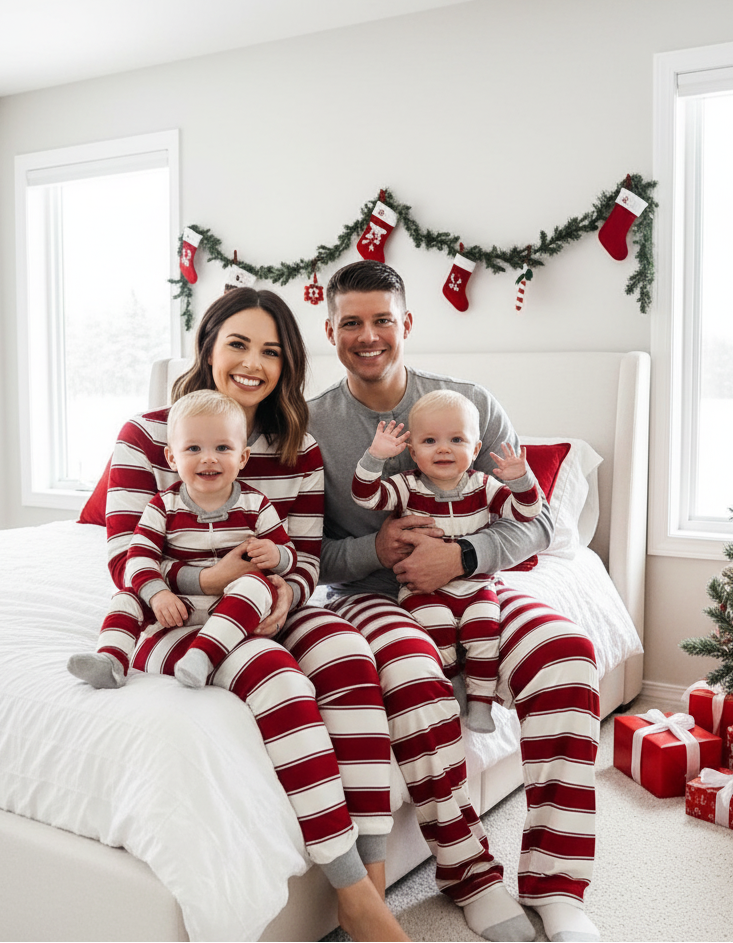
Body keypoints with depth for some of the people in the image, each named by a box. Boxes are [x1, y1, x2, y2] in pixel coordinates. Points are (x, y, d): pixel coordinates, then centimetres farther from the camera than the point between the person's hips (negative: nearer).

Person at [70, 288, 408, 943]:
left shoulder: (300, 452, 9)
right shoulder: (146, 436, -2)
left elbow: (305, 560, 6)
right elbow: (126, 562, -8)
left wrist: (285, 591, -19)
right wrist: (210, 579, -26)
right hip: (167, 619, -3)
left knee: (345, 649, -29)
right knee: (272, 672, -34)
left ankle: (374, 876, -28)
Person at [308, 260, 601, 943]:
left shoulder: (471, 403, 4)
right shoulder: (309, 426, 1)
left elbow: (535, 521, 2)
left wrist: (461, 556, -16)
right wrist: (373, 549, -17)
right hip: (367, 597, -1)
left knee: (562, 647, -29)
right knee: (410, 667, -37)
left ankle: (555, 887, -19)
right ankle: (473, 879, -16)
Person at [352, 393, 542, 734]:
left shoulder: (483, 487, 1)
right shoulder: (407, 487, -4)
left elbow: (524, 511, -1)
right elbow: (365, 495, -16)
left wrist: (520, 480, -20)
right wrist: (375, 456, -28)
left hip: (475, 586, 2)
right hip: (423, 588, -1)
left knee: (484, 628, -19)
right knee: (438, 628, -23)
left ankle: (480, 703, -2)